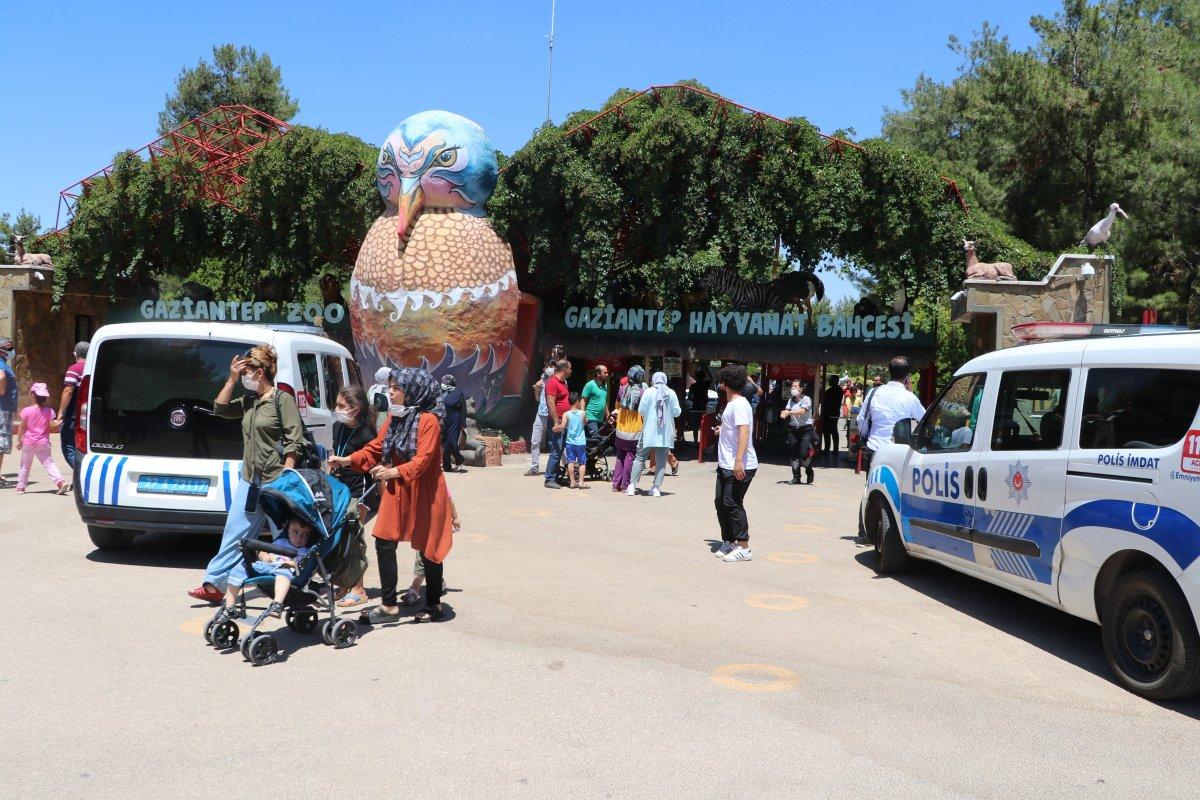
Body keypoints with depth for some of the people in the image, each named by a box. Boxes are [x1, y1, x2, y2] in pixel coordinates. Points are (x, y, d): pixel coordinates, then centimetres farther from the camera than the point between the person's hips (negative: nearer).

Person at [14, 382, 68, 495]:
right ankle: (60, 482, -17)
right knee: (49, 463, 0)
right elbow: (52, 426, -7)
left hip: (28, 443, -1)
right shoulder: (49, 411, -4)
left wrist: (19, 440, 6)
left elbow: (22, 427, -3)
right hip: (43, 443, 1)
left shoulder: (27, 411, -7)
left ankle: (20, 487, 20)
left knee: (25, 465, 12)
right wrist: (57, 423, 13)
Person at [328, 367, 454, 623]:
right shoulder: (394, 417, 7)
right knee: (384, 545, 2)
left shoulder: (428, 420, -17)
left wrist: (394, 472, -36)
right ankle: (389, 605, 12)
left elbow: (422, 460, -24)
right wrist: (347, 460, -3)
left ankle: (434, 604, 22)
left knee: (428, 549, 6)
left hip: (423, 493, -7)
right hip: (397, 492, 7)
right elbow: (376, 447, 9)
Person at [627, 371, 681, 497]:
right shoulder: (672, 393, -1)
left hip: (649, 431, -1)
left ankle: (632, 486, 7)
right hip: (666, 433, 1)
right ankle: (656, 488, 3)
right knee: (661, 461, 7)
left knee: (640, 457, 9)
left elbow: (641, 411, -6)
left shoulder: (648, 392, -6)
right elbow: (676, 412, 1)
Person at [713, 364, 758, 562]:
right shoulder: (731, 404, 17)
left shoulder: (739, 404, -15)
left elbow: (744, 431, -27)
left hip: (740, 467, -10)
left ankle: (744, 548, -2)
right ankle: (729, 542, 24)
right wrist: (722, 430, 49)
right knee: (721, 503, 13)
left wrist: (739, 460, -35)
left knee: (732, 504, -8)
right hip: (726, 465, 10)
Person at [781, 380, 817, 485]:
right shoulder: (791, 400, 11)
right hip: (793, 429, 5)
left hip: (806, 429, -5)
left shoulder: (806, 399, -6)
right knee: (794, 454, 3)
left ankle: (810, 475, 13)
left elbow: (802, 411, -22)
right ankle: (796, 477, 12)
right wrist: (784, 414, -28)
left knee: (804, 453, -12)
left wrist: (789, 413, -34)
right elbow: (787, 410, -3)